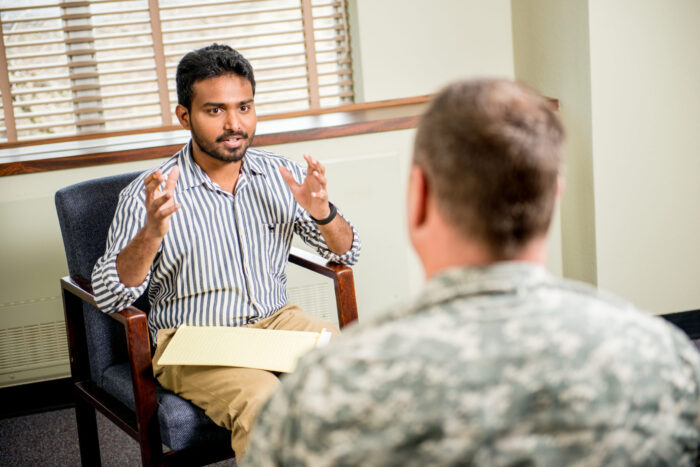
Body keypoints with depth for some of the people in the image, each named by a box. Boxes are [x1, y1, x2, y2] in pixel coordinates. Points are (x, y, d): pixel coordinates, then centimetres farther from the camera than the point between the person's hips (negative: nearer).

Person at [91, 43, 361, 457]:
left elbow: (347, 254, 12)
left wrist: (323, 213, -10)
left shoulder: (282, 174, 6)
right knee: (261, 400, -34)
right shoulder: (148, 195, -6)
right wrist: (152, 234, -26)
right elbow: (109, 297, -10)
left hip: (278, 321, 4)